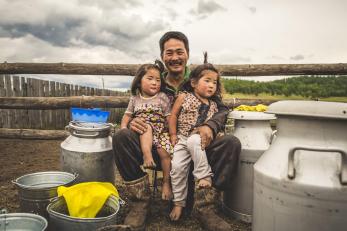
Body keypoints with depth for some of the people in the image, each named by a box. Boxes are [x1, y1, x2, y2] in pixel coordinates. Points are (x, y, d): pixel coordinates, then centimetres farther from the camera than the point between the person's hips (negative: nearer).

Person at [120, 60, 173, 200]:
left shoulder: (163, 98, 5)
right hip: (142, 132, 1)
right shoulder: (135, 98, 12)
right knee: (146, 125, -33)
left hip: (161, 131, 0)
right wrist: (124, 128, -4)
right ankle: (147, 154, -44)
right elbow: (127, 116, 15)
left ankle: (166, 183, -6)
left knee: (164, 151, -23)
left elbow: (169, 118, 0)